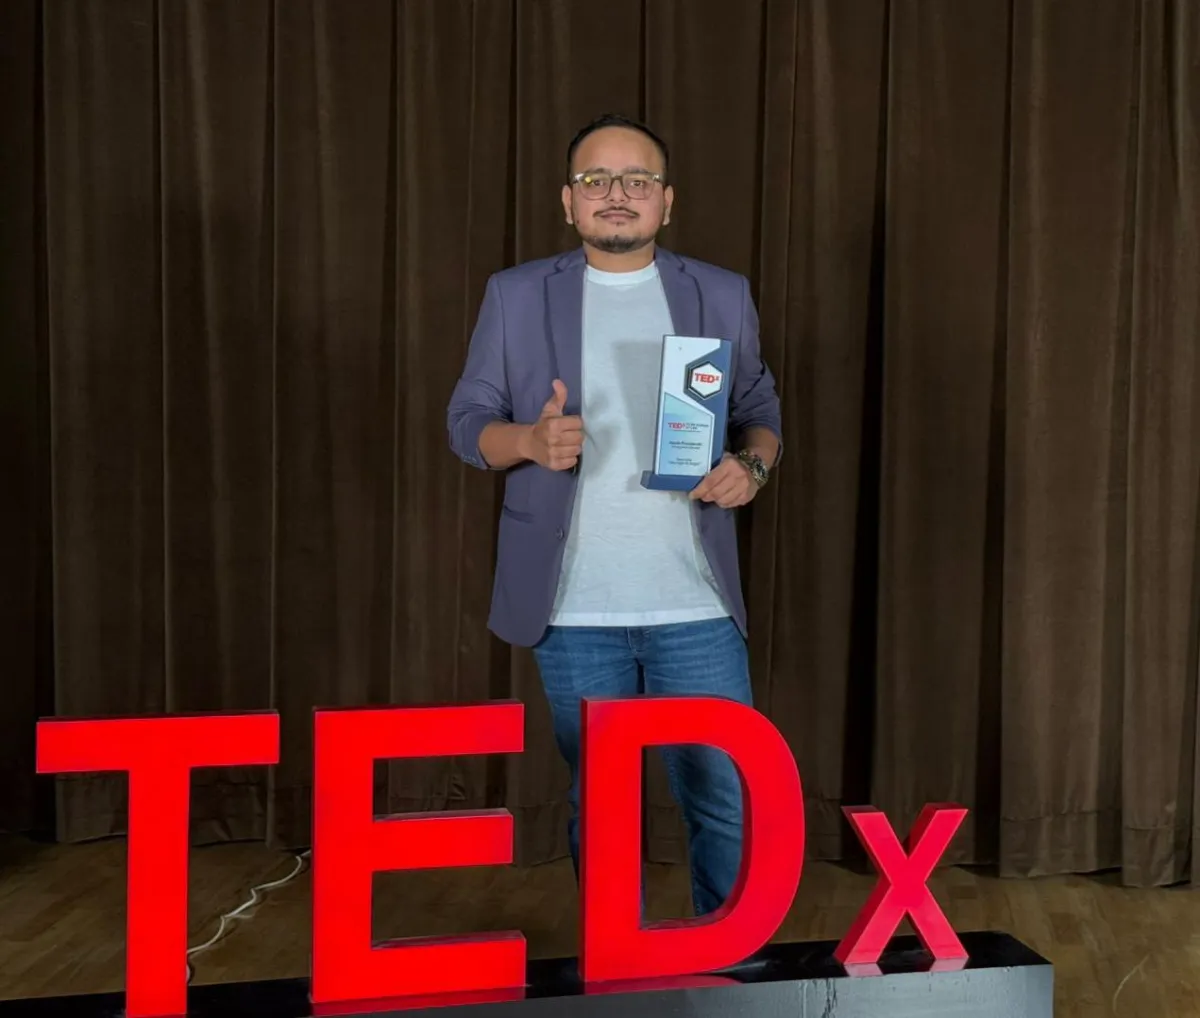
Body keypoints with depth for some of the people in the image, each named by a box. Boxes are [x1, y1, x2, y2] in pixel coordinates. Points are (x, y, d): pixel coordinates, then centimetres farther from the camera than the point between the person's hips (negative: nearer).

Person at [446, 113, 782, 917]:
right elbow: (468, 420, 4)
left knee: (729, 803, 4)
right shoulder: (517, 295, 4)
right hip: (574, 612, 0)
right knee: (597, 807, 12)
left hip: (697, 607, 1)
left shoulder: (723, 296, 7)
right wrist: (530, 441, -18)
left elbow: (762, 411, 12)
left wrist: (752, 466, -10)